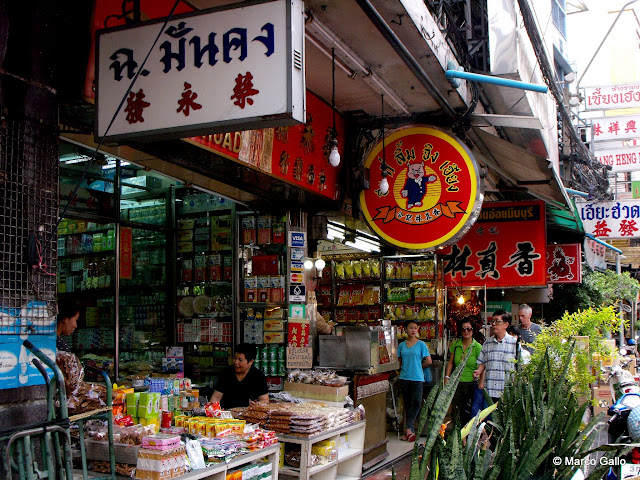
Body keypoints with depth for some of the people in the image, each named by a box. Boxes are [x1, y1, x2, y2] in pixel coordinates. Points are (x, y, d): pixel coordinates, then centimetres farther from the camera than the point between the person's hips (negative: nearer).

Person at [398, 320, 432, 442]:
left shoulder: (421, 344, 0)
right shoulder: (402, 345, 9)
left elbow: (428, 361, 1)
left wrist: (418, 366, 9)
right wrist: (405, 368, 5)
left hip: (417, 378, -3)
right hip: (404, 377, 3)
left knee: (417, 402, -15)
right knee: (407, 404, 8)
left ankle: (408, 428, -9)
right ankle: (409, 431, 13)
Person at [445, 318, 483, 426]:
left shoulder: (478, 347, -4)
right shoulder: (455, 344, 5)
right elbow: (451, 362, 14)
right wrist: (447, 377, 6)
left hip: (471, 384, -3)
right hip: (457, 383, 3)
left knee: (468, 414, -1)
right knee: (455, 413, 3)